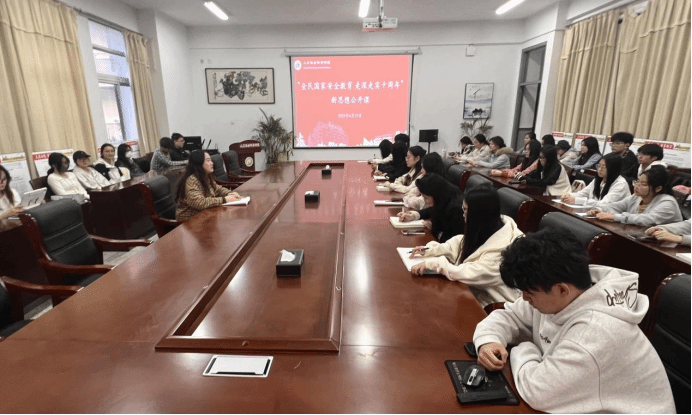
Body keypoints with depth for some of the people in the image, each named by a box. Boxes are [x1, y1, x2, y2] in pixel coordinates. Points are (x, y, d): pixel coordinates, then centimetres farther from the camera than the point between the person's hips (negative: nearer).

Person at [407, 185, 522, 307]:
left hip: (487, 306, -6)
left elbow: (469, 274, -32)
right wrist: (430, 250, -6)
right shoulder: (487, 227, -6)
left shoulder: (501, 250, -30)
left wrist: (433, 263, -27)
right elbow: (459, 244, 6)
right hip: (473, 290, 6)